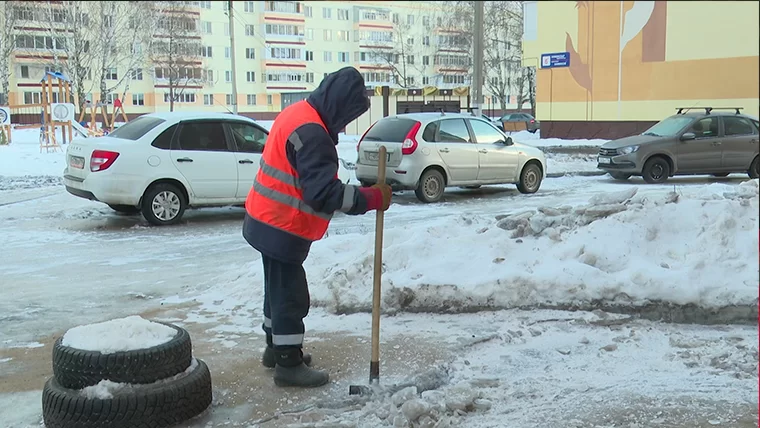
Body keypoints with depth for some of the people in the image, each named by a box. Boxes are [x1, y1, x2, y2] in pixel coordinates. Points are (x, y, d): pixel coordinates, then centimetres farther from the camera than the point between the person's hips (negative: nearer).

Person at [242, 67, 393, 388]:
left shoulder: (298, 113, 8)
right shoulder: (312, 133, -25)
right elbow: (324, 192, -29)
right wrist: (373, 198, -22)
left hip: (270, 222, 11)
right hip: (282, 229, -10)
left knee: (281, 289, 22)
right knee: (291, 295, 0)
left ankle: (277, 349, 37)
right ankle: (289, 365, 12)